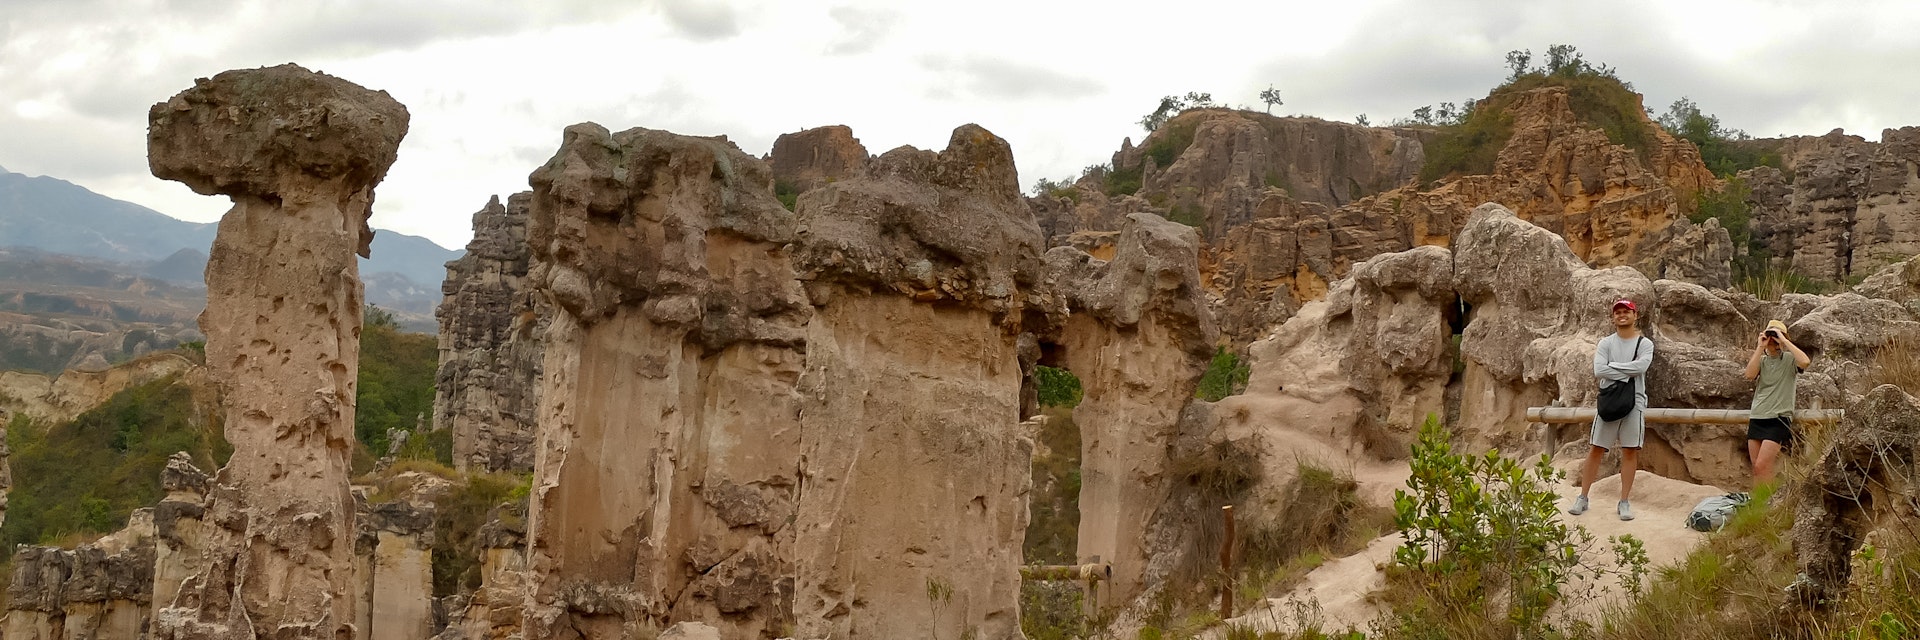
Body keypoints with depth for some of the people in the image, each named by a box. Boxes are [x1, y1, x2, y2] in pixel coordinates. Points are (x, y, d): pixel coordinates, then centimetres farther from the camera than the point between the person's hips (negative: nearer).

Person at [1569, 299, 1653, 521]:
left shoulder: (1645, 344, 3)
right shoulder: (1606, 343, 6)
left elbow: (1641, 366, -17)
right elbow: (1599, 371, -10)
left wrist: (1612, 366, -10)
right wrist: (1628, 372, -12)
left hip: (1634, 402, -1)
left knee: (1630, 451, 1)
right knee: (1596, 449, 2)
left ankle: (1624, 501, 7)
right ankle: (1583, 498, 8)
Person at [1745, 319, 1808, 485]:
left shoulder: (1789, 359, 1)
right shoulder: (1761, 360, 14)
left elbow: (1805, 361, -21)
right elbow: (1749, 374, -6)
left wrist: (1784, 341, -14)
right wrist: (1760, 347, -6)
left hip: (1778, 419, -5)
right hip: (1756, 418, 5)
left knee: (1762, 466, -16)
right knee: (1756, 468, 4)